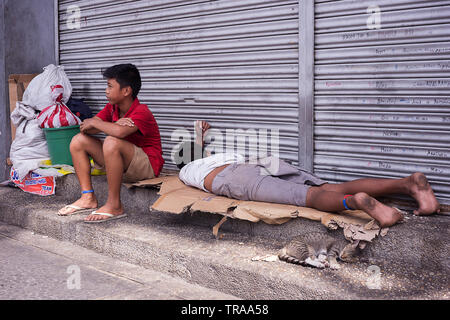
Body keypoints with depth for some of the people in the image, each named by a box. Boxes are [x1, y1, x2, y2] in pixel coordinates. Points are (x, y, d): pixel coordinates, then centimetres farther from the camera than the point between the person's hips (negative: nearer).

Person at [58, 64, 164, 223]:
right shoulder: (112, 108, 5)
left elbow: (119, 132, -40)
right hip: (122, 165, 9)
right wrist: (115, 124, -21)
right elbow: (85, 128, -4)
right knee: (78, 140, 2)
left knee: (111, 142, -36)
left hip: (147, 166, -9)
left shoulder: (141, 112, -20)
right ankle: (88, 198, -3)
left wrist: (95, 122, -20)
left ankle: (114, 206, -27)